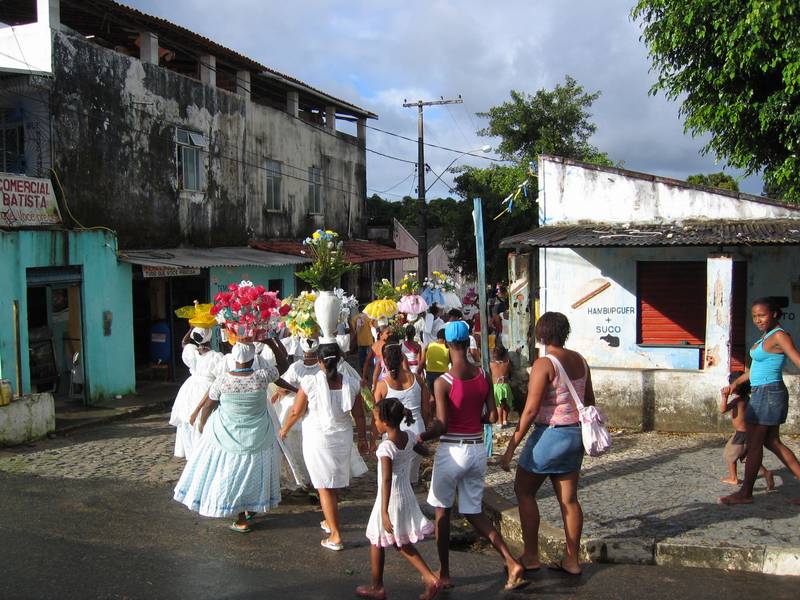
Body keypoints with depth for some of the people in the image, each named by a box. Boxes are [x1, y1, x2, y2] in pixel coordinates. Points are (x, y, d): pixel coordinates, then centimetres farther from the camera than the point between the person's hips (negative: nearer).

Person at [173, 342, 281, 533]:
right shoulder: (261, 378, -18)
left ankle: (242, 520, 19)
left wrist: (202, 423, 14)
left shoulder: (222, 381, -17)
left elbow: (209, 406, -4)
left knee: (230, 474, 13)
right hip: (257, 436, 1)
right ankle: (251, 509, 34)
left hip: (227, 434, 0)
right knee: (253, 473, 20)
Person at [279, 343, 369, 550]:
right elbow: (359, 415, -1)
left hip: (317, 438, -3)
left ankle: (335, 536, 8)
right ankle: (330, 521, 40)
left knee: (324, 486, 7)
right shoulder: (351, 383, -9)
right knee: (335, 482, 23)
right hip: (343, 437, 4)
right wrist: (362, 438, 13)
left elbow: (296, 412, -8)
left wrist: (284, 429, 11)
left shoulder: (310, 382, -17)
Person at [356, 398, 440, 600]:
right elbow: (423, 451, 13)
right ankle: (431, 579, 11)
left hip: (390, 500, -7)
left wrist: (384, 512, -30)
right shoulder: (410, 435, -6)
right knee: (402, 544, 21)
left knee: (376, 543, 15)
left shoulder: (386, 447, -25)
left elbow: (387, 480, -29)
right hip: (407, 498, 7)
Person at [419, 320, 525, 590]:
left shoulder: (443, 382, -16)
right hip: (478, 449, 5)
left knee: (442, 511, 13)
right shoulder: (483, 375, -1)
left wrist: (421, 436, -2)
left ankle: (444, 574, 22)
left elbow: (442, 426, -17)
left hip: (452, 451, -5)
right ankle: (512, 563, 6)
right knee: (473, 511, 17)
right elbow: (493, 416, 2)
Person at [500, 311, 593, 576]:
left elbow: (530, 410, -20)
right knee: (568, 498, 13)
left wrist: (511, 447, -16)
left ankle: (530, 556, 11)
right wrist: (585, 434, 29)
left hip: (550, 435, -7)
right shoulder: (579, 360, 5)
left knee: (524, 490, 9)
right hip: (575, 434, 7)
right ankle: (572, 560, 20)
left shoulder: (544, 364, -16)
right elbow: (589, 400, 14)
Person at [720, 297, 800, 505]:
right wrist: (735, 383, 22)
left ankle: (745, 493, 8)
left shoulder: (780, 336, -14)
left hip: (769, 393, -9)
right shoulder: (766, 336, 14)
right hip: (761, 393, 9)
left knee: (754, 444, -1)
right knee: (772, 442, 13)